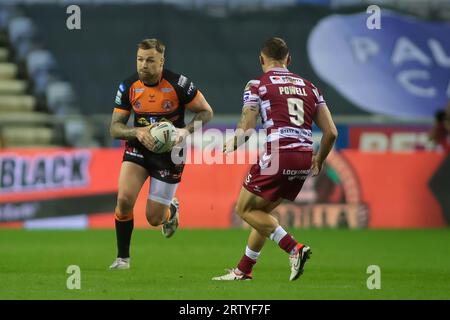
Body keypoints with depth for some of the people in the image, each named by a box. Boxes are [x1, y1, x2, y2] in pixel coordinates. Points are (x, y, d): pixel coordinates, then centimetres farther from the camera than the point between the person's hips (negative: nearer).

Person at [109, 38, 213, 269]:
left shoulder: (178, 84, -18)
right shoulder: (128, 87, -9)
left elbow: (206, 112, -6)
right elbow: (115, 128, -4)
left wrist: (186, 131, -24)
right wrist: (138, 132, -25)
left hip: (169, 153, -2)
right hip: (138, 147, 2)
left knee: (153, 218, -2)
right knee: (124, 199, -20)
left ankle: (171, 209, 37)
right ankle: (123, 257, 0)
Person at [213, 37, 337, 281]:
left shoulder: (257, 84, 3)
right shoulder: (308, 86, 18)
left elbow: (245, 130, -4)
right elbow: (331, 132, 12)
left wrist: (231, 146, 17)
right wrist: (319, 161, 27)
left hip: (278, 155, -6)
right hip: (304, 160, 6)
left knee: (245, 209, 9)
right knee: (262, 211, 23)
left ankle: (294, 248, -9)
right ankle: (243, 270, 27)